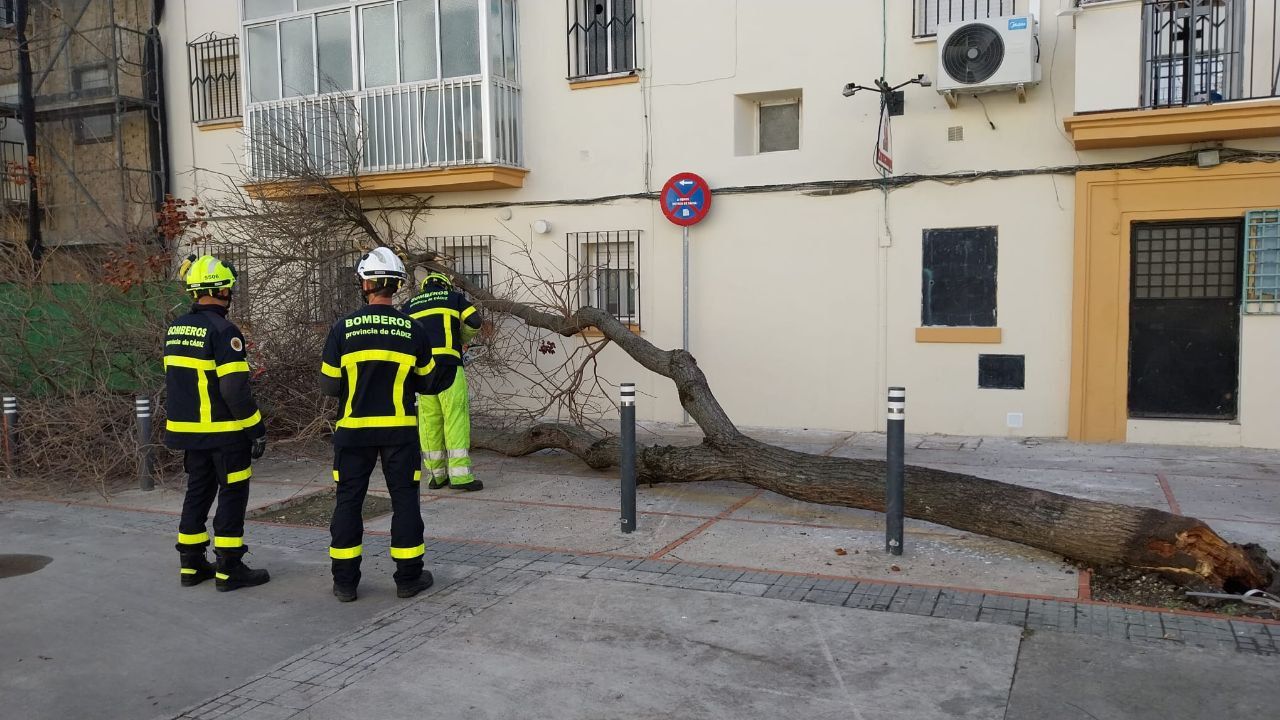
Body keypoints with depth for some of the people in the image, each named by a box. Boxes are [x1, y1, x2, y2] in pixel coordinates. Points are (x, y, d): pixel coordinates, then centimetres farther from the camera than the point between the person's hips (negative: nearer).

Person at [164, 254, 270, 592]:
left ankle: (191, 565, 23)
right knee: (232, 495, 2)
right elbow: (235, 389, -21)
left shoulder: (175, 329, 9)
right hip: (224, 431, -8)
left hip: (188, 430, 8)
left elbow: (176, 380, 16)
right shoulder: (223, 330, -18)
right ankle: (229, 569, 6)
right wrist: (257, 429, -15)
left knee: (198, 492, 17)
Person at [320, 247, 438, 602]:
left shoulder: (343, 328, -7)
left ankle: (345, 581, 15)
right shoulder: (413, 330, -6)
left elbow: (329, 385, -2)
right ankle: (408, 577, 15)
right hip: (399, 428, 0)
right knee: (404, 499, 9)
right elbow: (425, 382, 4)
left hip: (354, 428, 0)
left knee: (349, 500, 10)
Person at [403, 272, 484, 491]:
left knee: (429, 421, 8)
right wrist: (461, 339, 19)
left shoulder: (409, 305, 21)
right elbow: (474, 322, 2)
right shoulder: (453, 297, 13)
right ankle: (460, 475, -9)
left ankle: (436, 475, 13)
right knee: (456, 417, -4)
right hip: (448, 364, -4)